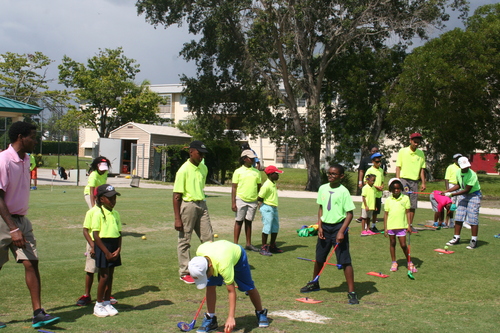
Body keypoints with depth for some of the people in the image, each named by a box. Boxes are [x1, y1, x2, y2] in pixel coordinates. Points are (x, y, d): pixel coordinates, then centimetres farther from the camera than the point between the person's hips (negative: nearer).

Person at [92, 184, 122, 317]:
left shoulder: (115, 213, 9)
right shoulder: (98, 214, -11)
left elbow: (119, 233, 10)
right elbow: (96, 236, -14)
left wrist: (118, 249, -5)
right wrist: (107, 252, -16)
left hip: (114, 246, 6)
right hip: (103, 246, -6)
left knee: (110, 276, 12)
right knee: (104, 276, -2)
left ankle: (107, 302, 23)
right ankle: (98, 305, 12)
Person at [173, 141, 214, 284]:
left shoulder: (204, 168, 7)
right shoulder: (184, 170, -13)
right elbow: (176, 196, -13)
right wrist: (177, 218, -16)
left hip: (201, 205, 7)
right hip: (187, 206, -6)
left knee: (208, 238, 7)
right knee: (184, 240, 4)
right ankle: (185, 272, 15)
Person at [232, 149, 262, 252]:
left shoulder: (256, 172, 10)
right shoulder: (238, 171, 0)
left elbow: (259, 187, 14)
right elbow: (234, 188, -2)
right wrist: (233, 203, -8)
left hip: (253, 201, 3)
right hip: (241, 200, -3)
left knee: (249, 222, 9)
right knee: (239, 221, 1)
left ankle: (248, 244, 15)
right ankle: (235, 244, 6)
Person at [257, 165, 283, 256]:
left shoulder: (274, 183, 10)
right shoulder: (266, 185, -18)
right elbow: (259, 198, -17)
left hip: (274, 208, 9)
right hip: (267, 208, -9)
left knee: (275, 228, 15)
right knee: (267, 228, -6)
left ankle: (272, 246, 28)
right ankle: (263, 248, 3)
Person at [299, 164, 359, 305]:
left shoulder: (343, 191, -12)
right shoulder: (322, 188, 5)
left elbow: (350, 213, -12)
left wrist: (341, 231, -19)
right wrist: (319, 226, 2)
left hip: (338, 227, -5)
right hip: (325, 226, 5)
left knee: (345, 261, -6)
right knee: (319, 258, 18)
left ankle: (352, 292, 0)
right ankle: (314, 283, 40)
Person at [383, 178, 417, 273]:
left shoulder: (405, 198, 0)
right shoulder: (388, 200, 3)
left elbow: (407, 212, 1)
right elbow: (386, 214, 5)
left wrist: (409, 225, -4)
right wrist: (385, 228, 2)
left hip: (401, 226, -2)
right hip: (391, 226, 2)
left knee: (403, 245, -1)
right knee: (392, 243, 12)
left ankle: (409, 262, 16)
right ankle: (394, 262, 24)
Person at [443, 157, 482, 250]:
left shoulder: (472, 175, -25)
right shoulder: (458, 172, -3)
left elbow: (467, 190, -22)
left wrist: (452, 194, -19)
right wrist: (447, 191, 8)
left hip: (474, 195, -7)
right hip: (463, 195, 7)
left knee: (473, 218, -9)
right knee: (458, 217, 4)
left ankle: (474, 240, 1)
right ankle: (456, 238, 13)